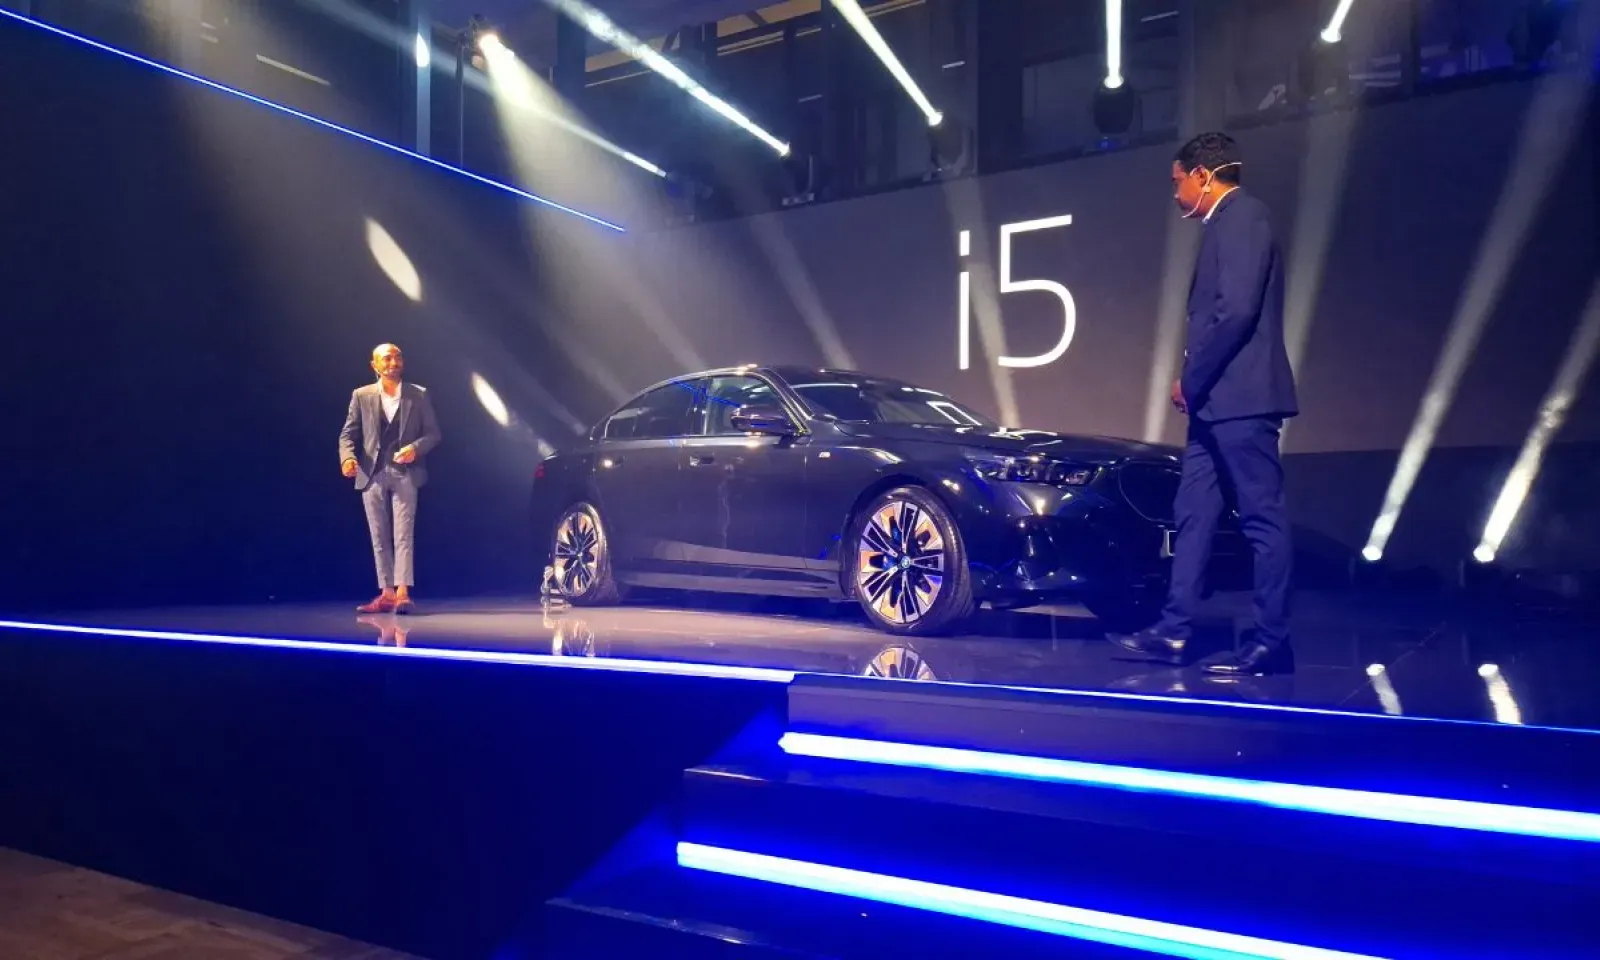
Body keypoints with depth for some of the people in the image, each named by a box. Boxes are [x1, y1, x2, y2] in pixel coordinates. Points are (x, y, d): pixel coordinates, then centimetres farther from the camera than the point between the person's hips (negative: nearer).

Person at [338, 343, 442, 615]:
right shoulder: (361, 396, 7)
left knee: (403, 534, -10)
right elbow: (348, 434, 4)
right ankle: (386, 593, 12)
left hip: (405, 474, -2)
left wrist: (415, 448, -16)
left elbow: (433, 433, 3)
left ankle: (403, 593, -14)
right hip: (371, 474, 2)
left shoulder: (419, 395, 5)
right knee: (379, 538, 6)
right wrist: (348, 458, -16)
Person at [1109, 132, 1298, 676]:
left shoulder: (1241, 216, -8)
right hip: (1218, 401, 10)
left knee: (1262, 518, -5)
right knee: (1194, 515, 8)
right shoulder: (1226, 224, 22)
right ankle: (1174, 630, 12)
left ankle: (1271, 641, 1)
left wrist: (1190, 379, -12)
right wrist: (1195, 381, 10)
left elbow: (1237, 311, -20)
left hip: (1239, 398, -10)